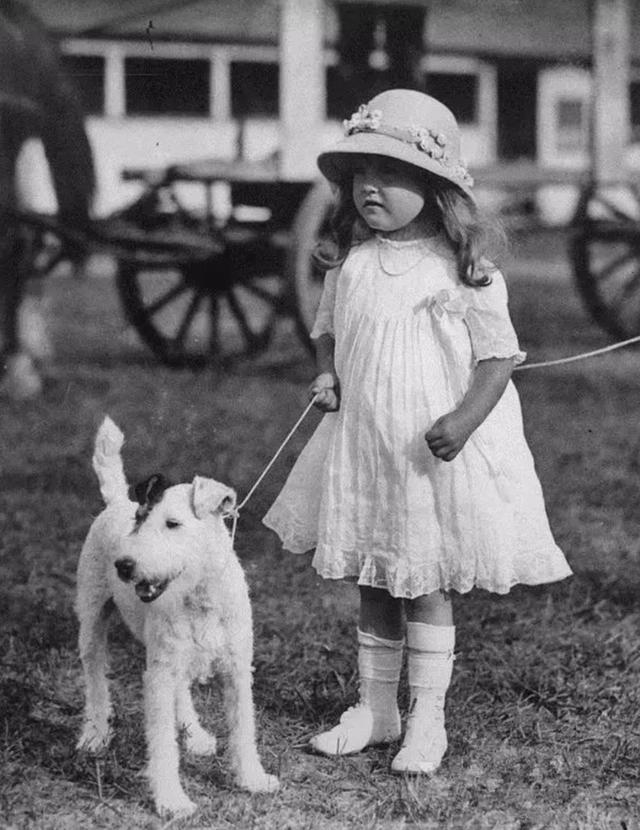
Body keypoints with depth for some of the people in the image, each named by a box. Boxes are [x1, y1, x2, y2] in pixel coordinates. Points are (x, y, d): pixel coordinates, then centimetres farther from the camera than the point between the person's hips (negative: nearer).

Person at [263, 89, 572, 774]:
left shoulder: (462, 269, -11)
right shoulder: (350, 262, 4)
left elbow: (499, 352, -10)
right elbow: (328, 328, 18)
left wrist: (466, 418, -23)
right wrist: (326, 376, -1)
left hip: (438, 450, -5)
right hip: (361, 441, 5)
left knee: (424, 583, 1)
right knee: (372, 582, 13)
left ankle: (426, 718, 13)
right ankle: (374, 706, 26)